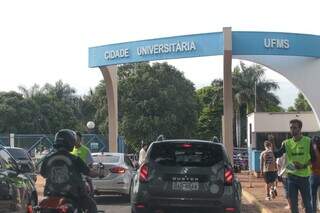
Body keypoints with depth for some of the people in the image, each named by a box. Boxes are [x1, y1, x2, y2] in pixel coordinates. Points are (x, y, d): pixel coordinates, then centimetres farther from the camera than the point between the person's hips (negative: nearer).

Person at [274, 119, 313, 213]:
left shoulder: (308, 141, -4)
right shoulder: (287, 143, 3)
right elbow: (277, 154, -8)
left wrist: (304, 166, -16)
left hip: (304, 177, -2)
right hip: (291, 177, 3)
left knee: (307, 203, 6)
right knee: (293, 203, 9)